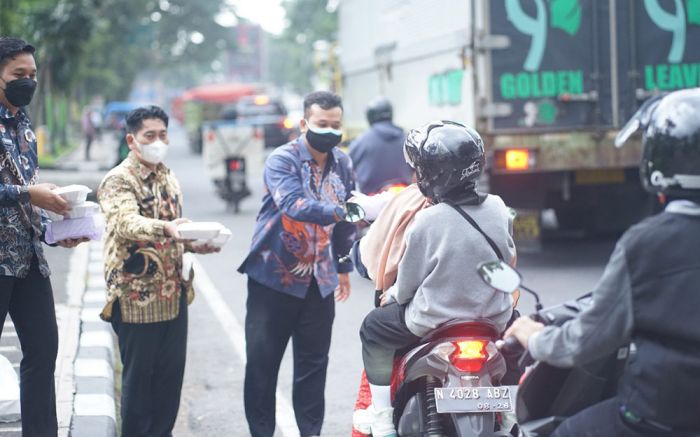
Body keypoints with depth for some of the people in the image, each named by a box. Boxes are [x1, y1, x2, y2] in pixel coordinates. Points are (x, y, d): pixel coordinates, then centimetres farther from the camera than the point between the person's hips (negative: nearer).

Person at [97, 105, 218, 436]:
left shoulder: (169, 178, 15)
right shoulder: (118, 180, -9)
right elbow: (126, 222, -28)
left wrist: (195, 244, 3)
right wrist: (165, 227, -46)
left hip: (173, 294, 7)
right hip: (137, 295, -7)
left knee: (171, 371, 9)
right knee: (138, 373, 0)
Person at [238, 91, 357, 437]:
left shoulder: (342, 164, 5)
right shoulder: (282, 160, -14)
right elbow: (294, 205, -32)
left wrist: (344, 267, 19)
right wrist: (340, 211, -42)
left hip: (320, 281, 5)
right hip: (274, 278, -4)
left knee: (313, 365, 9)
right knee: (263, 363, 1)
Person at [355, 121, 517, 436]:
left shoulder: (428, 221, -20)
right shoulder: (498, 208, -7)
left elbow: (408, 281, -9)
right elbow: (508, 259, 7)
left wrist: (393, 295, 14)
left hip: (434, 323, -4)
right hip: (494, 321, 4)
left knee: (374, 327, 21)